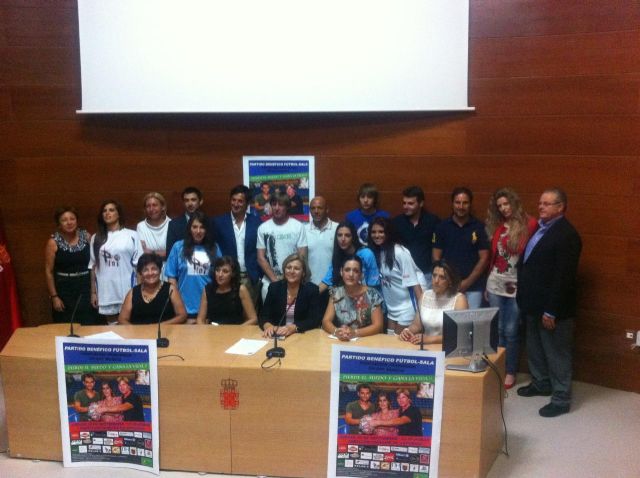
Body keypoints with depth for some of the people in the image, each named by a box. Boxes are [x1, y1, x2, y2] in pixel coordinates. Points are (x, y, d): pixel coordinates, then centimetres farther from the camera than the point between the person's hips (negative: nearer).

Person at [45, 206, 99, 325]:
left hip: (86, 288, 2)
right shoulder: (53, 242, -5)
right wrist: (54, 296, -6)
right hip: (64, 290, -2)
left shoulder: (86, 236, 2)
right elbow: (49, 271, -3)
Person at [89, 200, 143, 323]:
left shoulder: (131, 235, -2)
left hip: (126, 290, -3)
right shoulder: (96, 238, 9)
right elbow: (93, 266, 10)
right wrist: (93, 292, 8)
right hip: (105, 292, 3)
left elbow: (138, 264, -1)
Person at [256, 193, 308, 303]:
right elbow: (261, 258, 1)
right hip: (269, 282, 2)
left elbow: (302, 256, -2)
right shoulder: (263, 228, 2)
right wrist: (275, 279, -6)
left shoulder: (298, 226, -2)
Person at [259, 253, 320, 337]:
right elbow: (264, 316, 1)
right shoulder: (274, 287, 3)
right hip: (277, 335, 2)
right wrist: (268, 326, -22)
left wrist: (292, 328, -25)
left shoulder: (311, 289, -3)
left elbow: (314, 320, -10)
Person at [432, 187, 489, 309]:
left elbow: (484, 258, 0)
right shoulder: (442, 226, 3)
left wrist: (468, 281, -8)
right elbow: (436, 256, 4)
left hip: (473, 287, 0)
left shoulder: (479, 227, 1)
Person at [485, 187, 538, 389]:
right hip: (495, 284, 4)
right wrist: (487, 284, 13)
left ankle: (510, 373, 16)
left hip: (517, 285, -4)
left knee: (511, 331, 2)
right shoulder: (497, 226, 8)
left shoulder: (529, 224, -8)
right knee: (497, 330, 10)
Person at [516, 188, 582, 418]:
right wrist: (523, 294, 13)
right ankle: (541, 383, 40)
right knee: (535, 348, 22)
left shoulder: (567, 234, -19)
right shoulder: (540, 228, 10)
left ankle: (561, 399, 15)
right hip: (534, 303, 9)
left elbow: (564, 276, -23)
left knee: (557, 353, 3)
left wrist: (551, 310, -23)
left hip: (552, 307, -9)